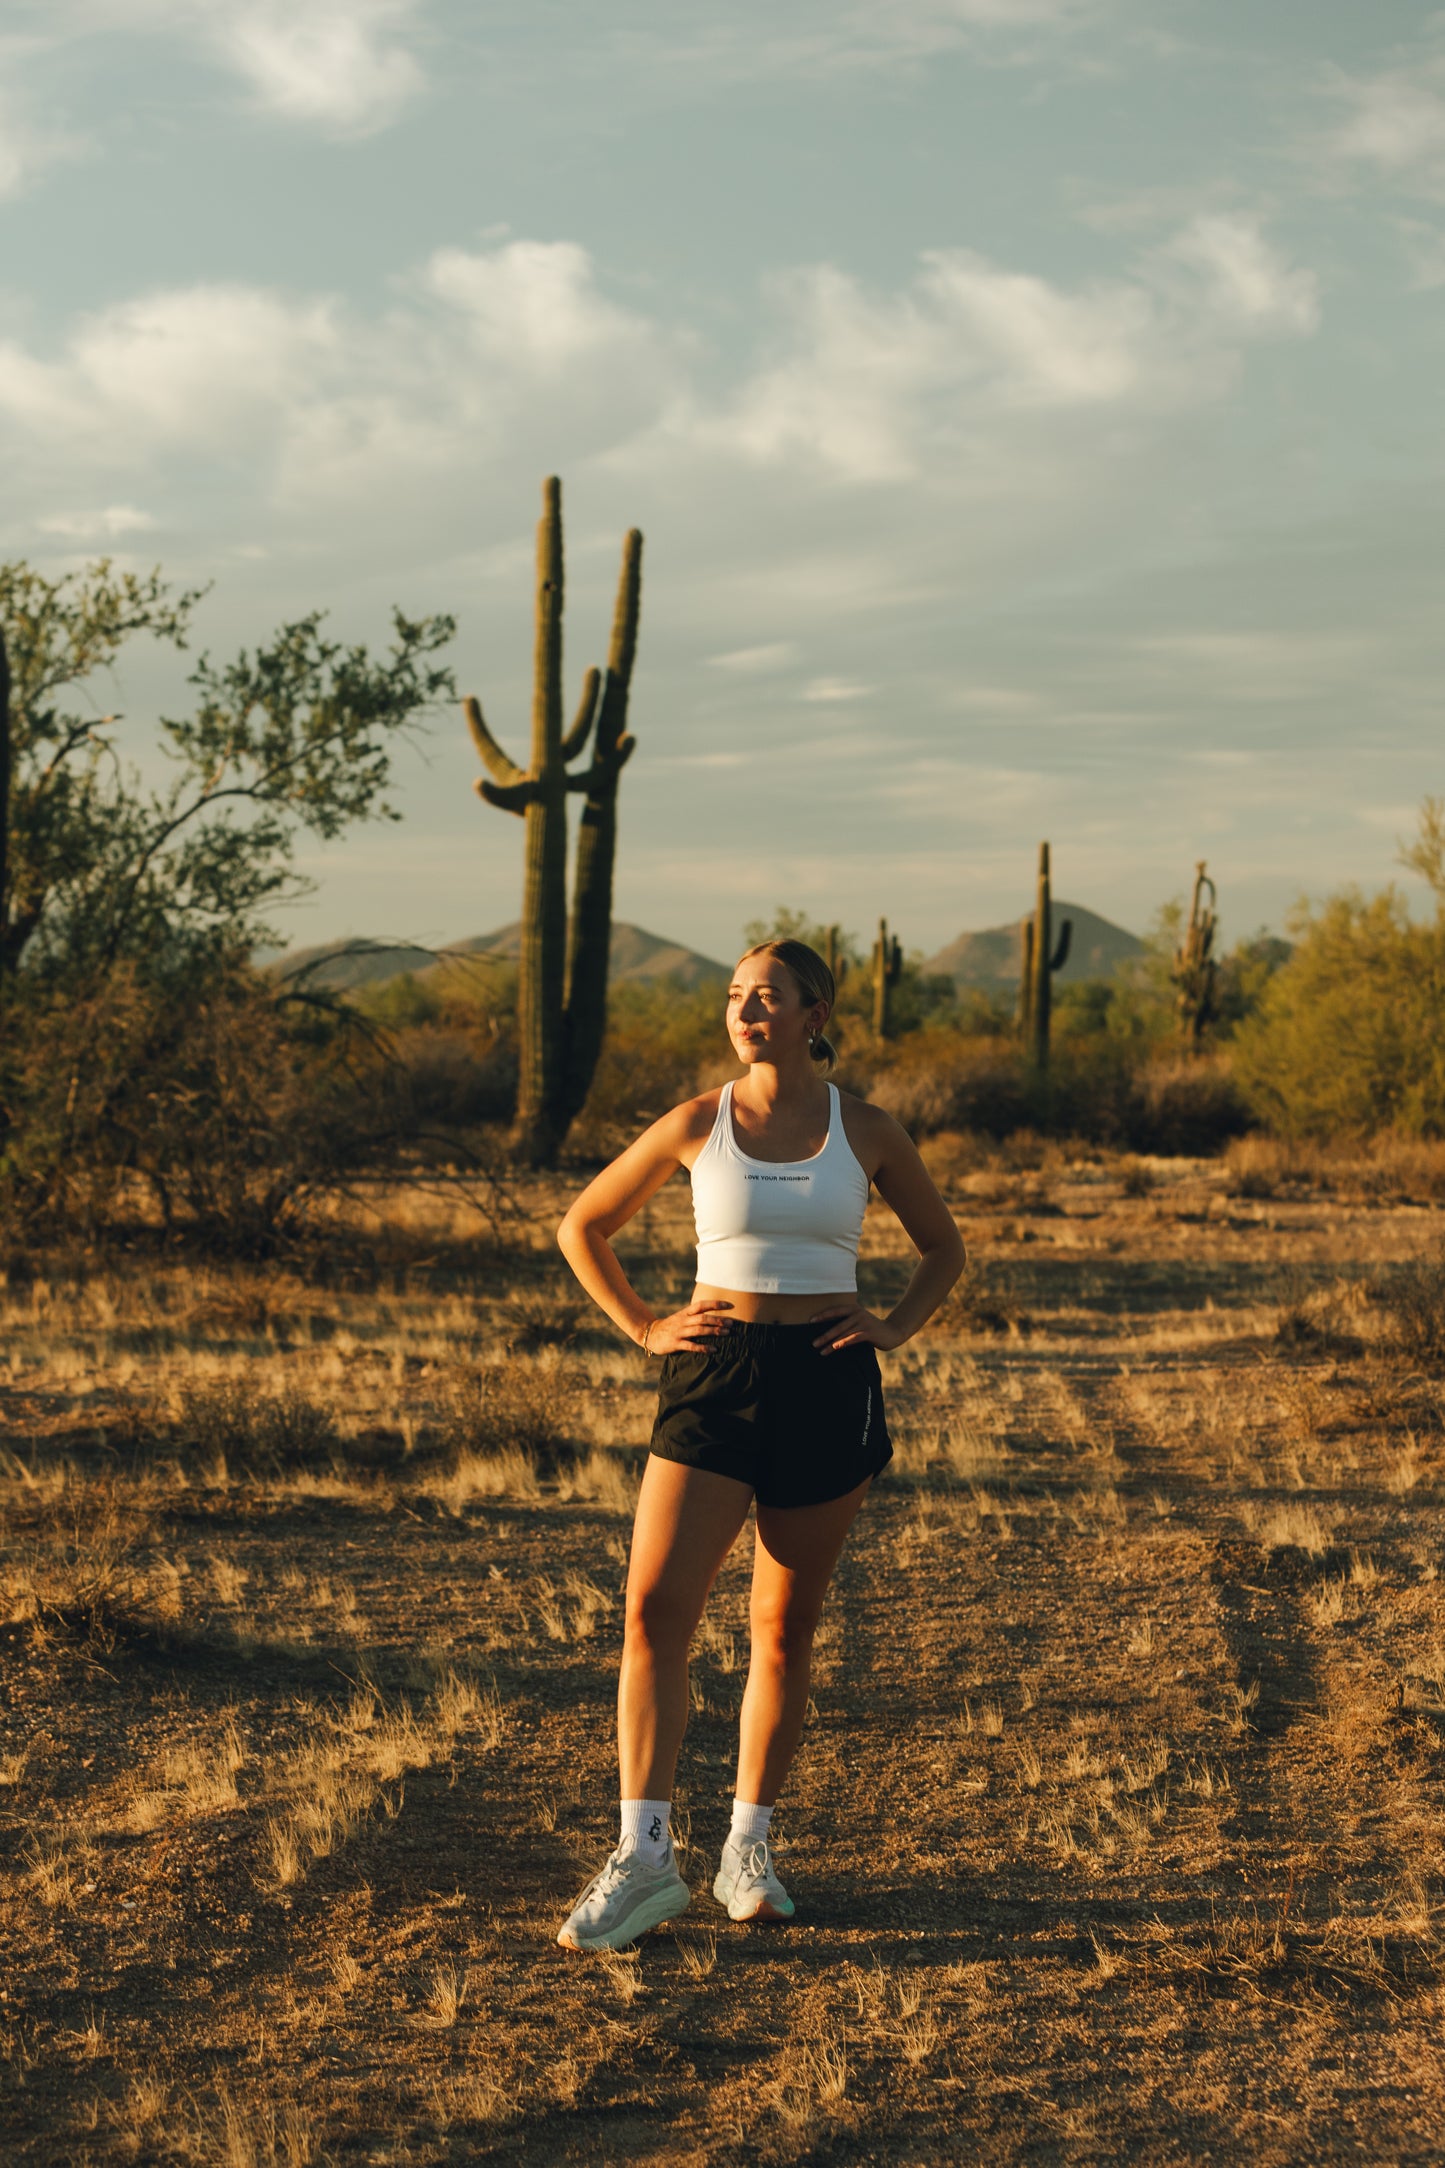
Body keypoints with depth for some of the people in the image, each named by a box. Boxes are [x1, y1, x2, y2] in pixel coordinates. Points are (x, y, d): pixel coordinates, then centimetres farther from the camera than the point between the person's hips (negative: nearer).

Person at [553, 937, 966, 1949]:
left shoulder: (867, 1132, 3)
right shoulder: (698, 1125, 1)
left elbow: (945, 1249, 17)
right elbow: (582, 1229, 12)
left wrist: (894, 1329, 3)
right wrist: (644, 1327, 3)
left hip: (827, 1382, 1)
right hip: (715, 1377, 0)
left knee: (786, 1626, 7)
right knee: (656, 1608, -14)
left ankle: (750, 1845, 20)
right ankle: (644, 1855, -12)